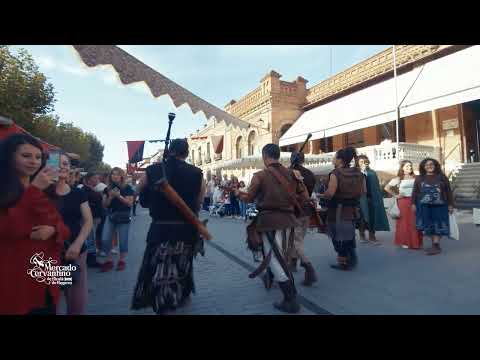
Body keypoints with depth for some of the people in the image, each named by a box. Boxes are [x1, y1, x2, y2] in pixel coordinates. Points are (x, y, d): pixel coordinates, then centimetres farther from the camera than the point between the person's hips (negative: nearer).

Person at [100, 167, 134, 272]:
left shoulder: (127, 188, -3)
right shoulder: (107, 189, 7)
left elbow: (130, 203, -10)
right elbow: (104, 205, 5)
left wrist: (119, 196, -20)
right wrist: (110, 197, -13)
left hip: (124, 217, -3)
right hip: (110, 217, 4)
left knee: (123, 241, 2)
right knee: (105, 240, 0)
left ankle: (122, 261, 18)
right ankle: (109, 261, 16)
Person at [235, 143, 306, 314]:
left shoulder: (260, 175, -9)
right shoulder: (291, 173, 5)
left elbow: (249, 198, -3)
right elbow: (304, 196, 9)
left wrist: (238, 193, 17)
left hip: (270, 219, -6)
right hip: (287, 218, 6)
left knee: (275, 258, 0)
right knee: (278, 253, 24)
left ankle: (291, 300, 3)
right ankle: (269, 278, 47)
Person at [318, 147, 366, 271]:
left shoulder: (335, 174, -18)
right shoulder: (358, 173, 2)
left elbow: (330, 193, -25)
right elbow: (364, 191, 7)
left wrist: (320, 195, -7)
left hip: (338, 210, -6)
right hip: (352, 209, 6)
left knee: (339, 236, 7)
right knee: (348, 235, 21)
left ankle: (343, 262, 15)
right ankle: (351, 260, 28)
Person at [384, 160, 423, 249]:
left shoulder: (415, 178, 8)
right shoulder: (398, 179, 0)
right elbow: (387, 188, -1)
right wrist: (395, 195, -3)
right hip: (403, 201, -3)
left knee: (415, 222, 5)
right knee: (405, 222, 2)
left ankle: (416, 242, 17)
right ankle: (405, 242, 11)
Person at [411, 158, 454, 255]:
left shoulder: (442, 177, 4)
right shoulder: (419, 178, 7)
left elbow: (448, 192, 5)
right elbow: (415, 192, 6)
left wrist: (450, 205, 1)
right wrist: (413, 204, -1)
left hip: (439, 205, -1)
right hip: (424, 206, 1)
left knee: (437, 225, -2)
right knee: (428, 225, 5)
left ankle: (436, 246, 0)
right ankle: (435, 246, 15)